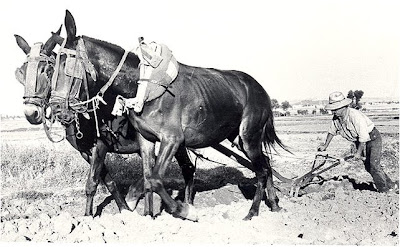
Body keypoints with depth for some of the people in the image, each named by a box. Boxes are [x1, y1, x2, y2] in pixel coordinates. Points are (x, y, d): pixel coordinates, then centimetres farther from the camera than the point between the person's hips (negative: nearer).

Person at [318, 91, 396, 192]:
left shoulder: (354, 115, -33)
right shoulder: (336, 117, -9)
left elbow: (363, 137, -30)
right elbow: (332, 131, 11)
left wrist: (358, 153, -22)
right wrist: (325, 145, 12)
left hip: (372, 138, -8)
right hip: (359, 141, 8)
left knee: (373, 165, -17)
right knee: (368, 166, 10)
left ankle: (384, 190, 0)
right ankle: (390, 184, 26)